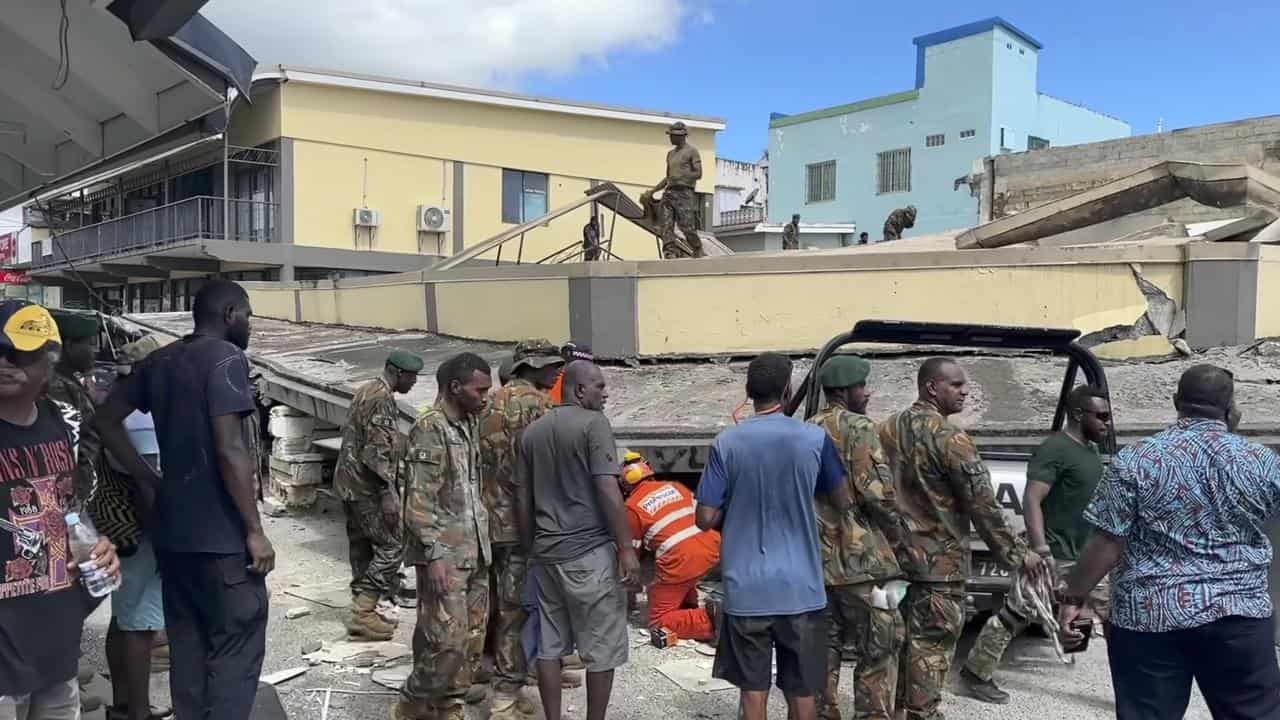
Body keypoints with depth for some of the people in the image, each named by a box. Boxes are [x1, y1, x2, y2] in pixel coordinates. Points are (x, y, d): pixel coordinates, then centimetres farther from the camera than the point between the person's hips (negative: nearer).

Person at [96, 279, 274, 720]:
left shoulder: (159, 361, 11)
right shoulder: (225, 357, -13)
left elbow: (106, 420, 16)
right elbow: (229, 450, -20)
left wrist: (147, 480, 12)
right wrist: (255, 530, -16)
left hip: (170, 528, 8)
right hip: (219, 533, -8)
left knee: (187, 644, 16)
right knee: (235, 646, 0)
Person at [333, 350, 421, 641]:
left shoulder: (365, 392, 14)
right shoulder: (381, 400, -18)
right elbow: (378, 452, -24)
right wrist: (389, 494, -24)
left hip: (350, 484, 10)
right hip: (367, 487, -10)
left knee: (363, 547, 13)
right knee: (392, 546, -5)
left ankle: (362, 611, 18)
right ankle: (362, 612, -5)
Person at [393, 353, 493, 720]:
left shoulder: (470, 424, 12)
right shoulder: (430, 429, -13)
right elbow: (419, 501, -17)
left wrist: (483, 544, 16)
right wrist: (434, 555, -21)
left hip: (474, 552, 8)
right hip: (445, 555, -8)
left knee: (472, 639, 11)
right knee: (448, 642, -8)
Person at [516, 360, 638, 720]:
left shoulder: (532, 431, 11)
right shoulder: (593, 423, -10)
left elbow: (522, 499, 13)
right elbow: (607, 490, -17)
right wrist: (626, 548, -14)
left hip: (545, 552, 7)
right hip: (590, 552, -7)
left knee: (549, 645, 13)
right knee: (601, 649, 5)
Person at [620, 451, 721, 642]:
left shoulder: (632, 507, 5)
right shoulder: (675, 486, 17)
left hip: (681, 561, -6)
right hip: (712, 549, 6)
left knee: (659, 623, 8)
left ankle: (707, 620, -14)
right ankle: (689, 606, 28)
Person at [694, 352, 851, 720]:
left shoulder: (726, 443, -7)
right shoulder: (815, 439, -5)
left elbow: (706, 519, -6)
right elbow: (843, 503, 6)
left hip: (746, 587, 0)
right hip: (800, 586, 0)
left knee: (753, 688, 10)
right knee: (801, 688, 14)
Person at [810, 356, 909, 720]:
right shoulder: (859, 428, -10)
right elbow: (877, 491, -18)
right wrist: (898, 530, -2)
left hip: (816, 558, 7)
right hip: (859, 558, -7)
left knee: (824, 647, 14)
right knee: (878, 650, 3)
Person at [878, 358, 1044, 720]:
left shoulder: (887, 430, 6)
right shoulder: (950, 437, -16)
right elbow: (982, 505, -16)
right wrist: (1017, 553, -8)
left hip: (896, 554, 7)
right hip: (939, 560, -7)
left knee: (901, 637, 17)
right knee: (931, 645, 1)